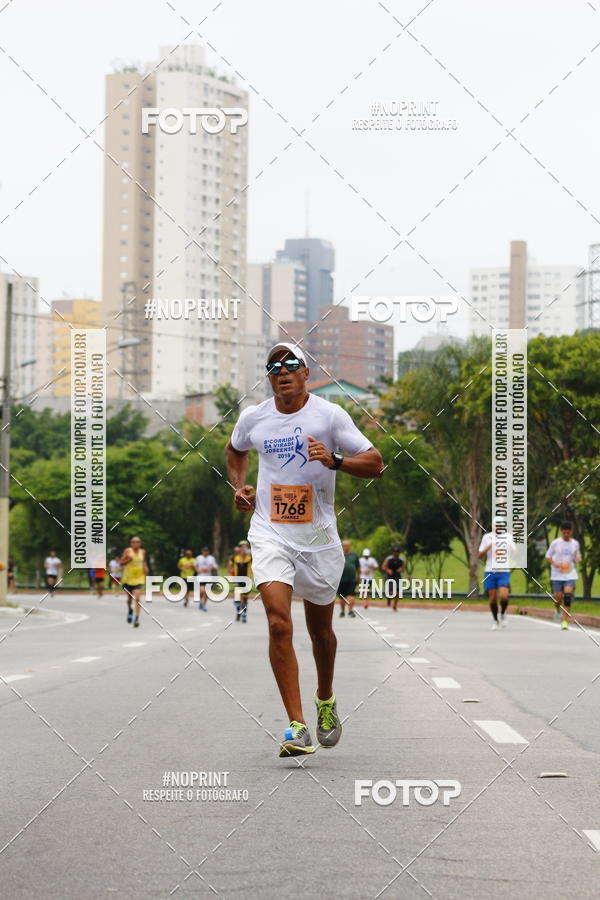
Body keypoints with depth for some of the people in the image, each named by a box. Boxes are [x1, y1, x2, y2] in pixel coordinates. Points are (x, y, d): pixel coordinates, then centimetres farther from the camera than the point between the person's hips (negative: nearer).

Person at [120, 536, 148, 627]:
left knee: (137, 597, -16)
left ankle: (137, 617, -15)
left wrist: (145, 567, 7)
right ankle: (130, 611, 44)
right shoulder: (128, 551, -6)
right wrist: (127, 559, -23)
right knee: (129, 598, 12)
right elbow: (121, 563, -5)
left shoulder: (142, 552, 3)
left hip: (139, 578, 0)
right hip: (128, 578, 0)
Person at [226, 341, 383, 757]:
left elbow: (375, 464, -6)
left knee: (320, 628, 14)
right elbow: (236, 450, 27)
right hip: (270, 533, 0)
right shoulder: (253, 418, 4)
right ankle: (298, 727, -20)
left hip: (318, 536, 0)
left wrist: (334, 460, -22)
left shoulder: (330, 414, -5)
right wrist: (239, 487, 11)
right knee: (279, 623, -18)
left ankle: (326, 700, 44)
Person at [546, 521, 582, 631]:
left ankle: (564, 621, -11)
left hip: (570, 574, 1)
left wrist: (578, 558, -7)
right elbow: (548, 556, 5)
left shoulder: (575, 543, 4)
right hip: (557, 575, -1)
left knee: (568, 595, -16)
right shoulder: (555, 543, -3)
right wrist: (554, 564, -13)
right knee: (558, 598, 0)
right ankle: (557, 610, 37)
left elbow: (577, 556, 17)